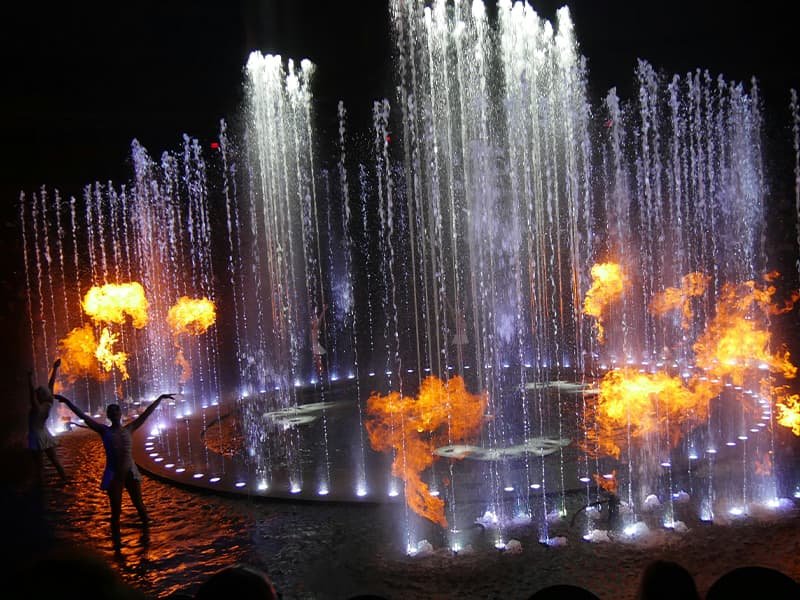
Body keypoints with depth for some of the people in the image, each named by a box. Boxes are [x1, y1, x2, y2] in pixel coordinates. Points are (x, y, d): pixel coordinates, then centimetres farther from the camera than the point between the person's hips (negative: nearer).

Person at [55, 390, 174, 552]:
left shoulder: (128, 429, 2)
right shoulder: (104, 431, -3)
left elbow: (146, 413, 4)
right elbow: (83, 416, -7)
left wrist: (160, 398, 6)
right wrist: (67, 401, -11)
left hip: (131, 473, 2)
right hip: (113, 475, -1)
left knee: (139, 505, 10)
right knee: (116, 511, 4)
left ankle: (146, 531, 31)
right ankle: (117, 544, 17)